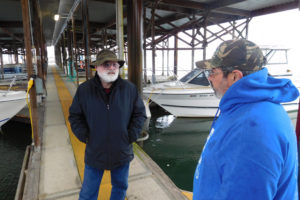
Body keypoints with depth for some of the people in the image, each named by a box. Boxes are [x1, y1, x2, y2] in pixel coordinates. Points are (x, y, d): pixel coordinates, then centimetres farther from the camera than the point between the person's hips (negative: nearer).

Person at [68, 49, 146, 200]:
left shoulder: (129, 89, -7)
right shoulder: (84, 90, -8)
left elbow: (140, 113, 0)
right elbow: (75, 116, 2)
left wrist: (132, 135, -8)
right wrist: (85, 136, -8)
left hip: (122, 153, 1)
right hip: (94, 153, 0)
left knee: (120, 187, 22)